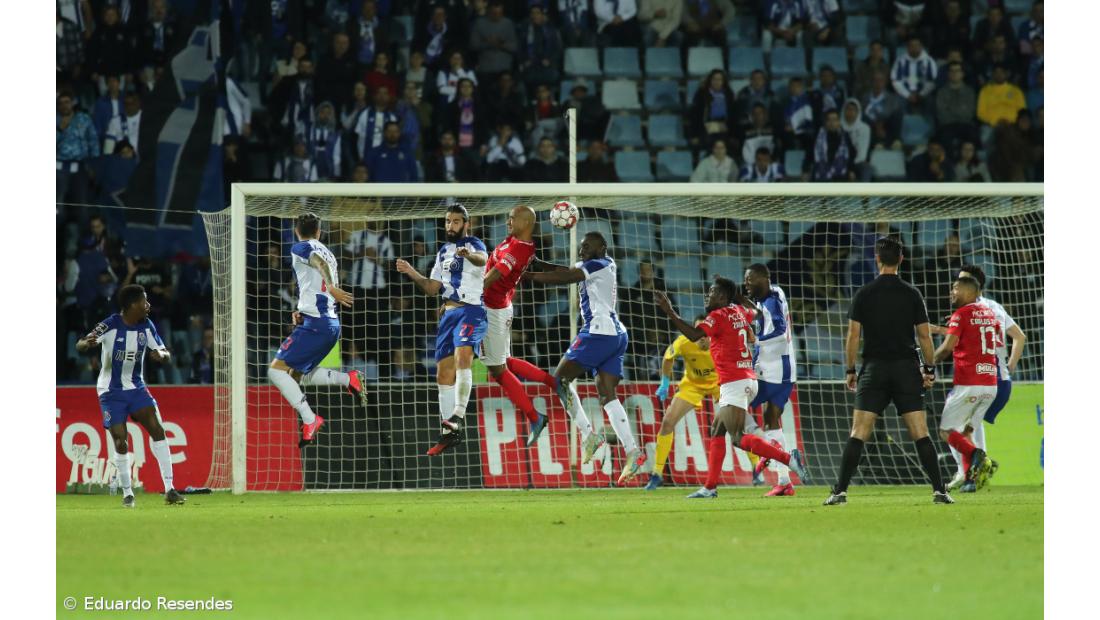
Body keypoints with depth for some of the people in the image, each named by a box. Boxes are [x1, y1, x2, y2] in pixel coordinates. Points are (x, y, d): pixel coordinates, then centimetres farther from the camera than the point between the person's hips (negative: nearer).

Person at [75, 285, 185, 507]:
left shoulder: (146, 326, -2)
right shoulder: (110, 326, -16)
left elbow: (166, 355, 4)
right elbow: (79, 346, -22)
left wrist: (161, 355, -22)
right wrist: (87, 343, -47)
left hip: (136, 388, 4)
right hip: (111, 392, -4)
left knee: (157, 429, -12)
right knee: (120, 441, -6)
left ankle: (169, 489, -11)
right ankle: (127, 493, 11)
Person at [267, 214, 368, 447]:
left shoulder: (299, 248, -1)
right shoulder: (327, 253, 22)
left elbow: (320, 262, -23)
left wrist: (331, 287, -36)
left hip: (314, 323, -8)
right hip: (331, 323, 8)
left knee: (276, 370, -8)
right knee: (297, 374, 18)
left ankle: (310, 419, -19)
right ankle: (348, 379, 3)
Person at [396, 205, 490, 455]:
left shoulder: (474, 244, -5)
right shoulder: (444, 251, 18)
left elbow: (482, 259, -30)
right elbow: (433, 287, 21)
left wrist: (470, 255, -53)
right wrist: (412, 273, 5)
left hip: (471, 310, -8)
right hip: (448, 313, 8)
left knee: (462, 356, -31)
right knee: (444, 373, 6)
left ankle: (457, 416, -35)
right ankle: (449, 434, 13)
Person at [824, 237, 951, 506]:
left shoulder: (864, 294, -1)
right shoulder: (912, 294, 1)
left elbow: (853, 335, -3)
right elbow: (924, 335, 1)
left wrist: (850, 370, 5)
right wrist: (929, 370, 9)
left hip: (874, 368, -1)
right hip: (907, 368, 1)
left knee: (858, 434, -1)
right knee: (921, 434, 1)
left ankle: (840, 491, -6)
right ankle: (939, 491, -3)